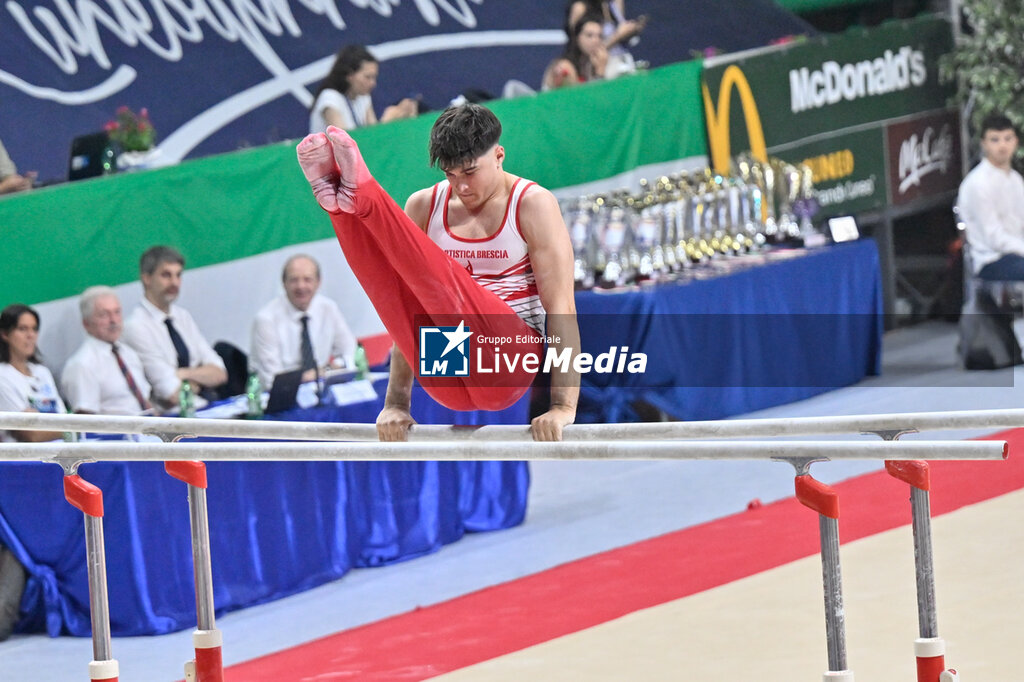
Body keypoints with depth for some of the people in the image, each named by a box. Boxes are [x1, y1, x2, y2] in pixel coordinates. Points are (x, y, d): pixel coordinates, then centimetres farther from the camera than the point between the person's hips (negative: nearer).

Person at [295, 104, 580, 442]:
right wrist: (397, 403, 3)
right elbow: (410, 310, 12)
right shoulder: (424, 206, 12)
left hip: (508, 364, -4)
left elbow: (561, 307, -6)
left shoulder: (533, 204, 1)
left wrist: (563, 407, -17)